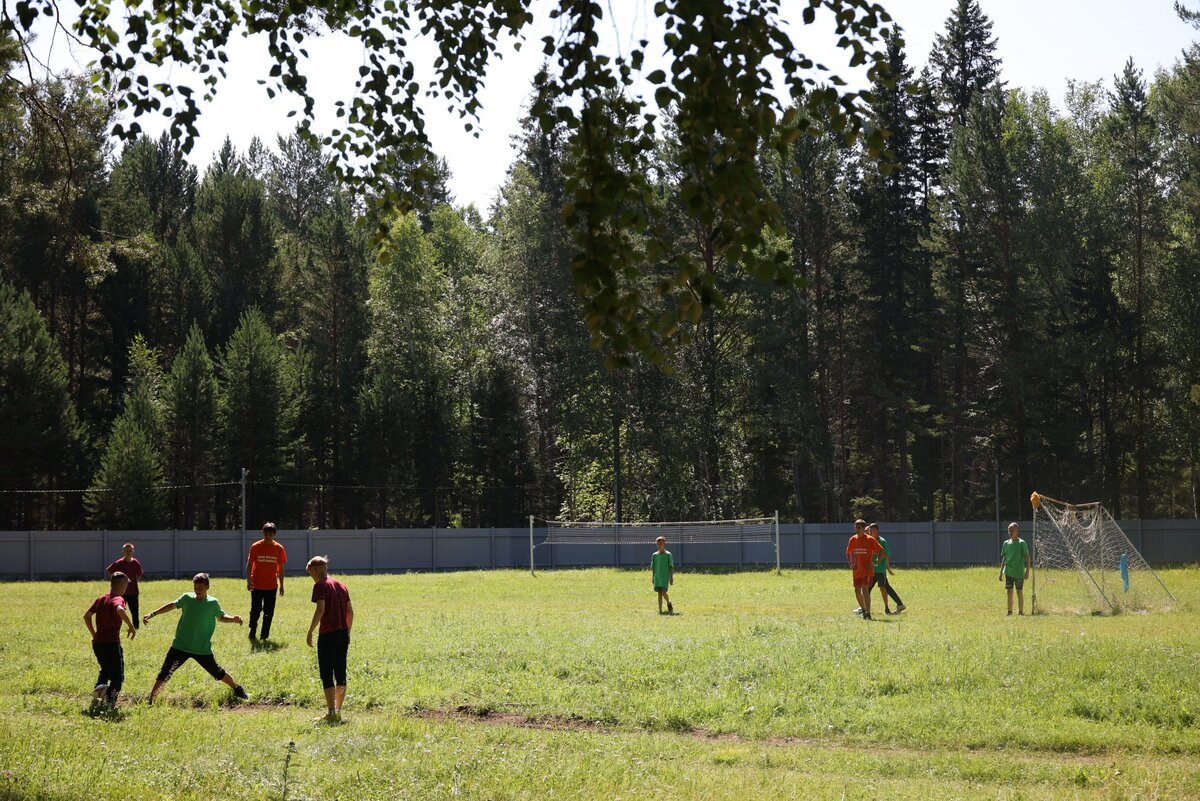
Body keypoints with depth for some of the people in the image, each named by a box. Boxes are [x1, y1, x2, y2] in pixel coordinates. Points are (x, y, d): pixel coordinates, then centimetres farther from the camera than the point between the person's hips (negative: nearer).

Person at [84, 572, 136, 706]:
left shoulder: (101, 599, 13)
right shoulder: (118, 599, -10)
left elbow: (86, 616, 22)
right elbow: (120, 610, -34)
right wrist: (131, 627, -25)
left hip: (97, 643, 7)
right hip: (112, 643, -7)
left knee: (106, 670, 28)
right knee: (118, 677, 0)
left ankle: (99, 685, 4)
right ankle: (109, 703, -15)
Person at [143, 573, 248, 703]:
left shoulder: (213, 603, -6)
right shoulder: (187, 598, -5)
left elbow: (221, 617, 11)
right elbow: (172, 605, 11)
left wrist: (233, 619, -9)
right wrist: (153, 614, 12)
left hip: (202, 649, -1)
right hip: (180, 646, 1)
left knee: (217, 672, 7)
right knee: (164, 674, -2)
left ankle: (237, 689, 30)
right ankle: (151, 700, 8)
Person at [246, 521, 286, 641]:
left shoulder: (279, 548, -2)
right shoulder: (255, 547, -6)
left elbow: (280, 568, 5)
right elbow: (249, 564, -4)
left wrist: (281, 585, 6)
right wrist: (249, 581, -14)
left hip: (271, 586, 1)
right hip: (257, 585, -1)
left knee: (269, 613, 2)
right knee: (255, 611, 5)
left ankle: (265, 635, 13)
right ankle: (252, 633, 23)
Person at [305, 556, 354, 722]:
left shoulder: (320, 585, -7)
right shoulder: (341, 585, 13)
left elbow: (320, 610, -18)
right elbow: (350, 611, 13)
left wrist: (310, 631, -12)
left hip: (327, 635, -7)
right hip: (343, 633, 7)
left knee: (326, 674, -2)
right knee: (340, 673, 13)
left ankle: (331, 712, -7)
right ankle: (338, 710, 17)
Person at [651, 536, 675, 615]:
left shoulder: (668, 554, -3)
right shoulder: (655, 555, 7)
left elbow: (671, 567, -2)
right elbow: (653, 567, 12)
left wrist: (671, 578, -6)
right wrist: (653, 578, 10)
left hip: (665, 577, -4)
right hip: (657, 577, 4)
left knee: (663, 593, -11)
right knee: (659, 593, 3)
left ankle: (669, 604, 17)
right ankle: (660, 610, 6)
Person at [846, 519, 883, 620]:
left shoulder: (869, 540, -8)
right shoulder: (853, 539, 6)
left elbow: (881, 551, -5)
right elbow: (848, 552, 21)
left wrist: (875, 563, -13)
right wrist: (851, 564, 8)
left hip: (867, 570, -5)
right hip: (857, 570, 6)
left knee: (865, 590, -16)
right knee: (857, 591, 9)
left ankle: (868, 614, -16)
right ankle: (863, 610, 30)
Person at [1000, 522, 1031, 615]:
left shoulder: (1022, 543, -7)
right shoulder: (1006, 543, 7)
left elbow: (1027, 557, -5)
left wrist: (1027, 571, -11)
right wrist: (1001, 572, 11)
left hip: (1019, 572, -4)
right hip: (1008, 572, 4)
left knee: (1019, 592, 2)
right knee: (1009, 592, 5)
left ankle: (1020, 611, 9)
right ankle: (1009, 611, 11)